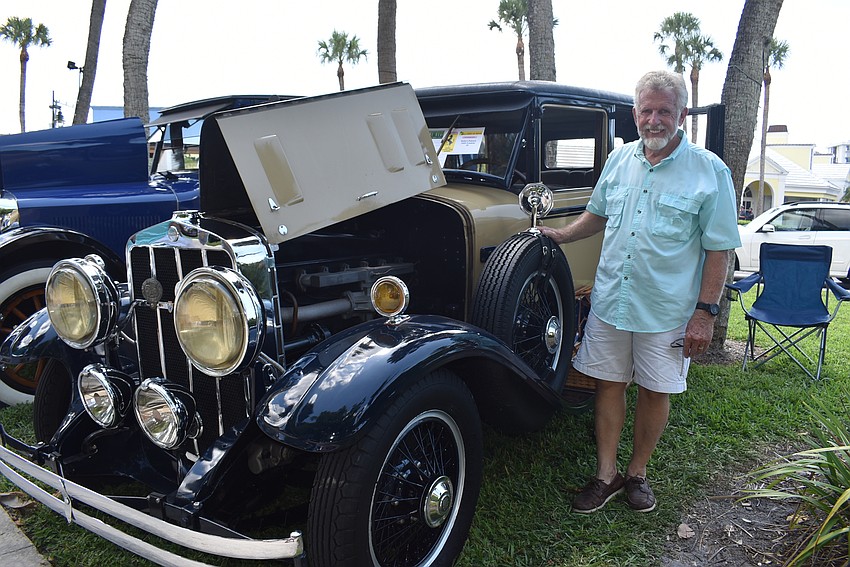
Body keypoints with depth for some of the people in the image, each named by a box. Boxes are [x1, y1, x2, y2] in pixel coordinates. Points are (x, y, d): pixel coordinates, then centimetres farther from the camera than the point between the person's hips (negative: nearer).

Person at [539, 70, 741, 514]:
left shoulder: (710, 172, -9)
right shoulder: (620, 158, 5)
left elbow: (718, 249, -8)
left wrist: (705, 312, -12)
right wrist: (562, 235, 5)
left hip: (667, 309, -3)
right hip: (609, 299, 4)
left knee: (655, 391, 10)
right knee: (609, 384, 9)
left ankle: (637, 473, 30)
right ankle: (606, 475, 24)